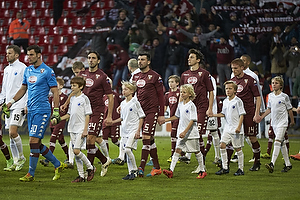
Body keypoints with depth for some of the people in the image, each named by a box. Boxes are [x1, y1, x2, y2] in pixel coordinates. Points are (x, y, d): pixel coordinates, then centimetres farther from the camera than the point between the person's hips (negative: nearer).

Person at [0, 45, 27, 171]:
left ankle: (21, 157, 1)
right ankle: (16, 162, 10)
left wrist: (27, 104, -16)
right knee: (11, 134, 5)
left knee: (13, 132, -16)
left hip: (19, 105, -8)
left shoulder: (22, 68, -6)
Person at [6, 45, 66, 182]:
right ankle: (58, 165, 22)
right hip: (31, 111, 8)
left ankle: (31, 174, -5)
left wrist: (56, 111, -16)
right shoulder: (28, 70, 13)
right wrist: (11, 102, 14)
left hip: (42, 111, -8)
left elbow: (55, 92, -9)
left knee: (33, 141, -11)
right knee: (37, 144, 8)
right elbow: (23, 89, 23)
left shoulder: (47, 71, -8)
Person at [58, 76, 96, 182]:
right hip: (72, 129, 7)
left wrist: (85, 130, -15)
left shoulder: (84, 99, -7)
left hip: (81, 129, -7)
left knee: (76, 151, -15)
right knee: (75, 151, 5)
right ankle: (81, 175, 9)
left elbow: (87, 115, -9)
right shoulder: (72, 99, 13)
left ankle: (90, 168, 5)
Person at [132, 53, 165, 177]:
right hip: (140, 111, 7)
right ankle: (157, 168, 15)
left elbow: (160, 96, -4)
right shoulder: (136, 77, 14)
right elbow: (133, 94, 20)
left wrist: (161, 115, -8)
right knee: (150, 140, 10)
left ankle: (141, 167, -19)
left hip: (152, 111, -7)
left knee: (146, 138, -14)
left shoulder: (155, 76, -4)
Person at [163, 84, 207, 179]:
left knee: (197, 151, 5)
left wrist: (185, 132, -27)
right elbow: (177, 116, 26)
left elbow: (192, 120, -19)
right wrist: (166, 120, 19)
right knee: (177, 150, -3)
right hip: (181, 133, 6)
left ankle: (203, 171, 17)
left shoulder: (191, 105, -13)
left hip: (191, 133, -6)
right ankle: (171, 170, -11)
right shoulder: (180, 104, 9)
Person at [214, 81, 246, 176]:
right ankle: (225, 167, 5)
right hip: (227, 128, 6)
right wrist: (213, 115, 6)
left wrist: (239, 127, -18)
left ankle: (241, 169, 8)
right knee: (222, 145, -2)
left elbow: (242, 115, -10)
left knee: (238, 148, -1)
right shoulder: (225, 101, 10)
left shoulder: (237, 101, -9)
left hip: (236, 129, -6)